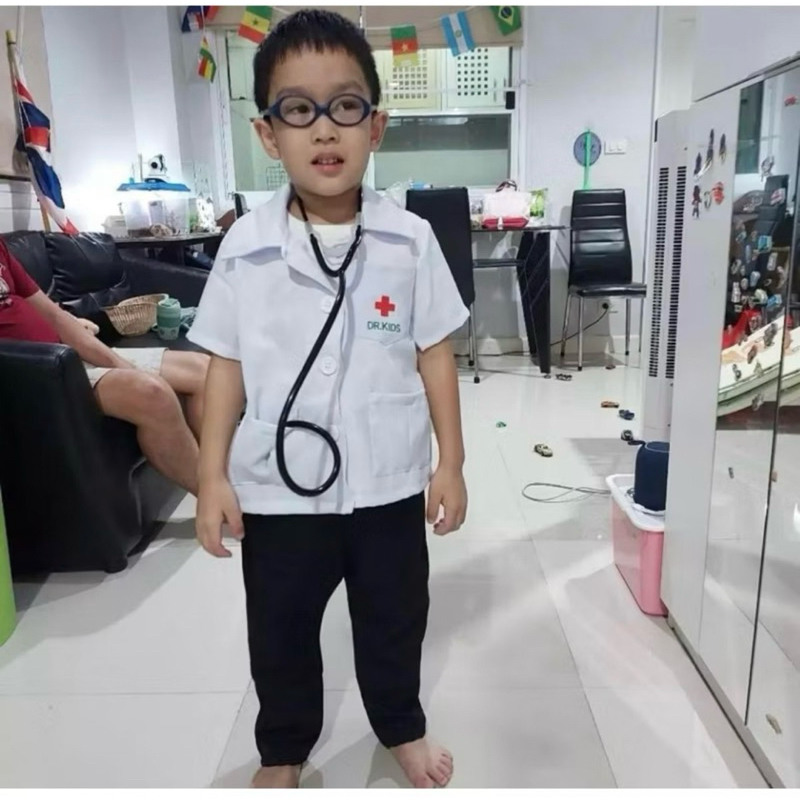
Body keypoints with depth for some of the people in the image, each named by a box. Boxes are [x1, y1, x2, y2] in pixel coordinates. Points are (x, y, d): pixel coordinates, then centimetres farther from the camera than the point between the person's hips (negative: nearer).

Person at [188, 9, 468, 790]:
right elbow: (227, 365, -2)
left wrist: (451, 463, -1)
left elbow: (434, 355, -1)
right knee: (280, 635, 20)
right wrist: (213, 474, -4)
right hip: (277, 488, 0)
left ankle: (402, 728, 51)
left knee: (395, 623, 22)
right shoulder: (244, 245, -8)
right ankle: (282, 749, 48)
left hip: (390, 483, 1)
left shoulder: (410, 239, -7)